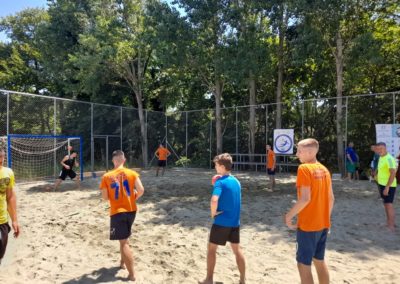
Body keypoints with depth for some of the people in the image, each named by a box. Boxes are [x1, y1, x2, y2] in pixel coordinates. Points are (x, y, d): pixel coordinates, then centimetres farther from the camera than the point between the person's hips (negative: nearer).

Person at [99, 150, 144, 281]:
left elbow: (105, 197, -4)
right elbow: (141, 190, -13)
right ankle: (123, 262, 41)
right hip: (131, 210, 3)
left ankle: (132, 275, 3)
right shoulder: (132, 173, -5)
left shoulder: (106, 177, -6)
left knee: (123, 242, 0)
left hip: (117, 212, -3)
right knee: (124, 238, 26)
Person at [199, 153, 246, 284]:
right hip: (235, 222, 7)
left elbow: (214, 200, -32)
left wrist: (213, 213, -14)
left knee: (211, 248, 10)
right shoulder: (236, 181, 6)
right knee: (237, 249, 17)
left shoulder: (220, 182, -16)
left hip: (222, 222, -6)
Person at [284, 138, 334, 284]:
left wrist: (289, 215, -13)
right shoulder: (324, 170, 6)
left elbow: (305, 198, -24)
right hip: (323, 224, 8)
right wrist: (326, 217, 21)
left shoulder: (304, 168, -17)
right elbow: (331, 198, 10)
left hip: (308, 225, -8)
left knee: (303, 265, 5)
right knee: (319, 261, 21)